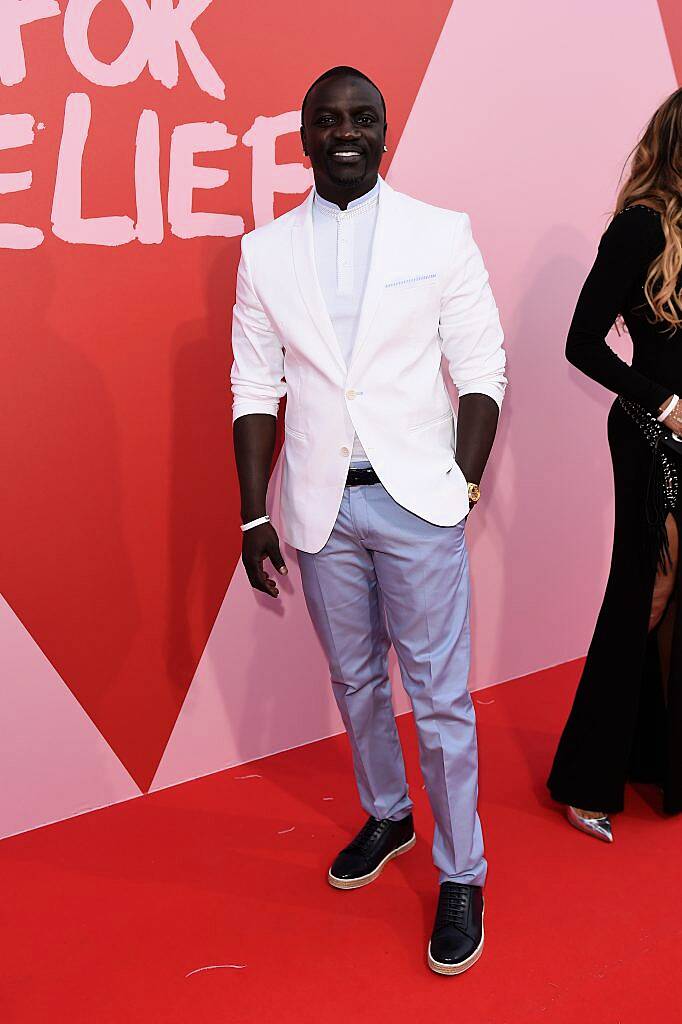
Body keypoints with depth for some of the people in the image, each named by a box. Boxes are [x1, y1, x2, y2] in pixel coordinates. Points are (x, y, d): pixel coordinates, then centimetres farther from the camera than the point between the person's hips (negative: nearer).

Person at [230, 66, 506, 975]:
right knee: (355, 679, 17)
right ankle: (387, 817, 41)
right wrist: (255, 516, 1)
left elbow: (481, 373, -1)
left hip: (417, 498, -2)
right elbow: (255, 388, 4)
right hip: (320, 506, 3)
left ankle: (461, 876, 19)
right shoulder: (265, 252, 4)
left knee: (440, 697, 2)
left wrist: (463, 489, -7)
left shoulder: (443, 235, -1)